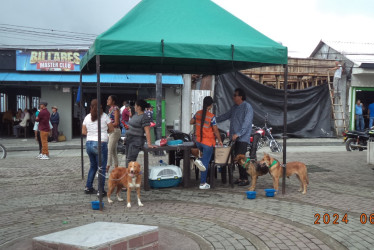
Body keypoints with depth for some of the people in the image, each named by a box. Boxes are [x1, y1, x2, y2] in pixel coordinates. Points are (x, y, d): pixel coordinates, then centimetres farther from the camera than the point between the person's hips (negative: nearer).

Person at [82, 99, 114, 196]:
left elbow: (83, 132, 10)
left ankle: (88, 187, 25)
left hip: (89, 143, 5)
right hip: (100, 144, -5)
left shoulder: (87, 117, 6)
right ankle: (101, 191, 2)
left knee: (93, 166, 21)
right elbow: (111, 129, 1)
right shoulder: (104, 116, -6)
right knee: (102, 168, 2)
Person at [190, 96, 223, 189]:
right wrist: (220, 140, 0)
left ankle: (200, 161, -2)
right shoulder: (211, 116, -17)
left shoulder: (198, 113, 0)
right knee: (206, 162, 2)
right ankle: (203, 183, 6)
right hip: (208, 142, -6)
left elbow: (191, 122, 16)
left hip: (198, 141, 6)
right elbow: (216, 130, -13)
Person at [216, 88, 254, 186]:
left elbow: (246, 123, -19)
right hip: (235, 137, 8)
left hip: (243, 138, -8)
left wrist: (238, 134, -24)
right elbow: (226, 116, 26)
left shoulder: (247, 107, -11)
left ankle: (245, 179, -5)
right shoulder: (234, 107, 15)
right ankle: (241, 177, 17)